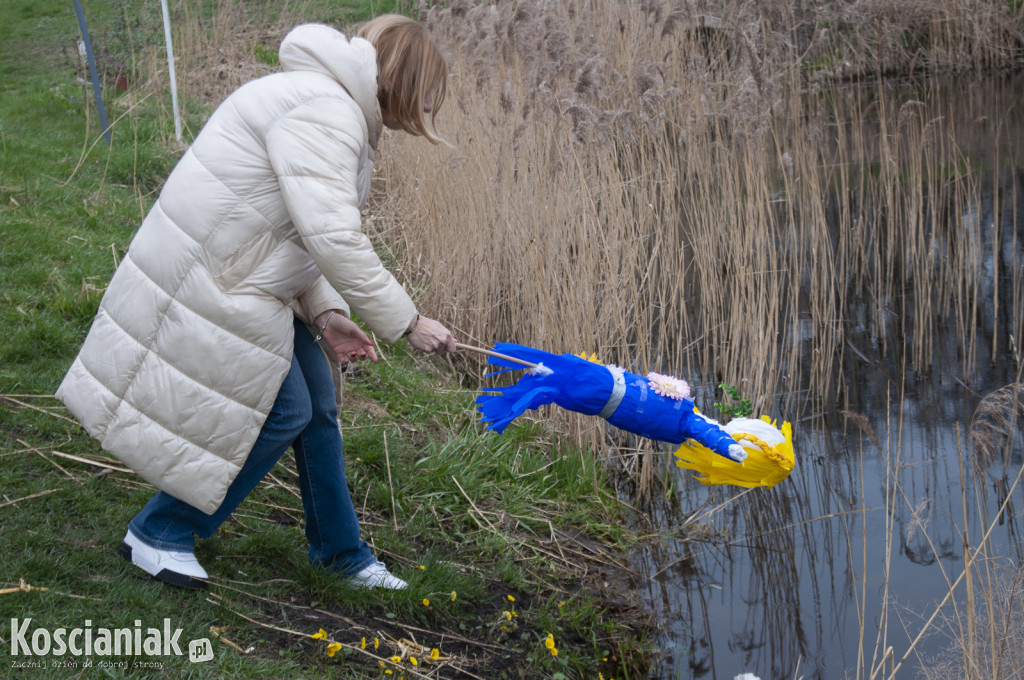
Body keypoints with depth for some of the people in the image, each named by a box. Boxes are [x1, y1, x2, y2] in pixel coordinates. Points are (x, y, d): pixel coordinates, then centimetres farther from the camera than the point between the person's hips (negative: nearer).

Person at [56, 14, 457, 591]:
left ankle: (341, 551, 29)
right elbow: (333, 239, -27)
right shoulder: (324, 110, -21)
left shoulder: (343, 111, 16)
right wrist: (407, 322, -20)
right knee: (283, 412, -4)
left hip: (245, 280, 11)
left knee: (318, 403, 13)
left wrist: (324, 315, 5)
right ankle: (159, 534, 11)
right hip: (205, 281, -11)